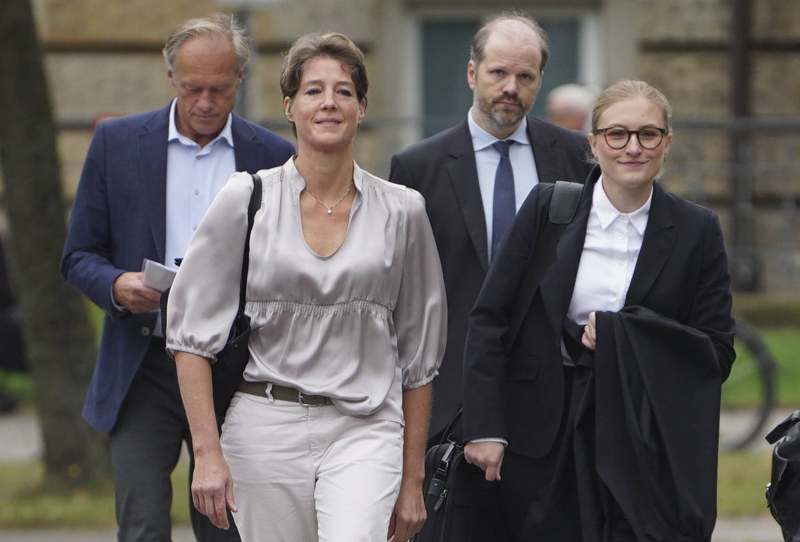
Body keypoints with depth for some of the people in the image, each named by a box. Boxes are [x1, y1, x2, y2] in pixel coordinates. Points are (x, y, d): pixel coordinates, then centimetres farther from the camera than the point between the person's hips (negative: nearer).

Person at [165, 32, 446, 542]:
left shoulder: (402, 210, 4)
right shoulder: (246, 200, 1)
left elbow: (419, 354, 11)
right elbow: (192, 334, 1)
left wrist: (412, 479, 10)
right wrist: (208, 452, -7)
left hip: (364, 429, -1)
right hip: (265, 427, 1)